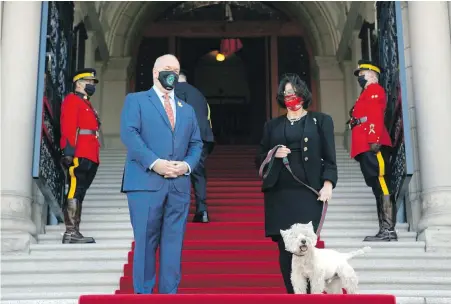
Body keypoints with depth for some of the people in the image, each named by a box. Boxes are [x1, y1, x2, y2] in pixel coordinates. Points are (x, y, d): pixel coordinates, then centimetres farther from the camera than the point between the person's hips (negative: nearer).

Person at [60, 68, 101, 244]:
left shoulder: (87, 105, 28)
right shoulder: (72, 100, -1)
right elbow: (68, 128, -13)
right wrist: (69, 152, -22)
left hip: (90, 157, 10)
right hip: (80, 156, -10)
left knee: (79, 193, 8)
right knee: (75, 192, -12)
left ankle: (74, 232, 10)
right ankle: (71, 233, -13)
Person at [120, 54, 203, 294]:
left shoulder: (187, 109, 24)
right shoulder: (135, 100, 9)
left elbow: (196, 143, 18)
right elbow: (129, 134, -6)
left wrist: (188, 164, -4)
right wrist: (154, 163, -17)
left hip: (179, 185, 4)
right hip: (146, 182, -4)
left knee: (174, 243, 4)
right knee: (146, 242, -2)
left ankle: (170, 294, 10)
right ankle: (143, 293, 6)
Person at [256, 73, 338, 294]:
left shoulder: (320, 121, 10)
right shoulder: (272, 125, 16)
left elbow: (329, 157, 5)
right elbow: (259, 159, 18)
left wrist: (328, 184, -8)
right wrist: (272, 155, -3)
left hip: (308, 192, -2)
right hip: (279, 193, 3)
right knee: (285, 247, -1)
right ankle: (292, 295, 6)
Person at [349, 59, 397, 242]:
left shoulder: (374, 89, 3)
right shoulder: (367, 93, 31)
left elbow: (376, 116, -12)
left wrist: (374, 140, -23)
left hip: (372, 146, -10)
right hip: (367, 147, 10)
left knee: (381, 185, -14)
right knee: (379, 186, 5)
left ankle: (389, 230, -19)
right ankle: (385, 230, 4)